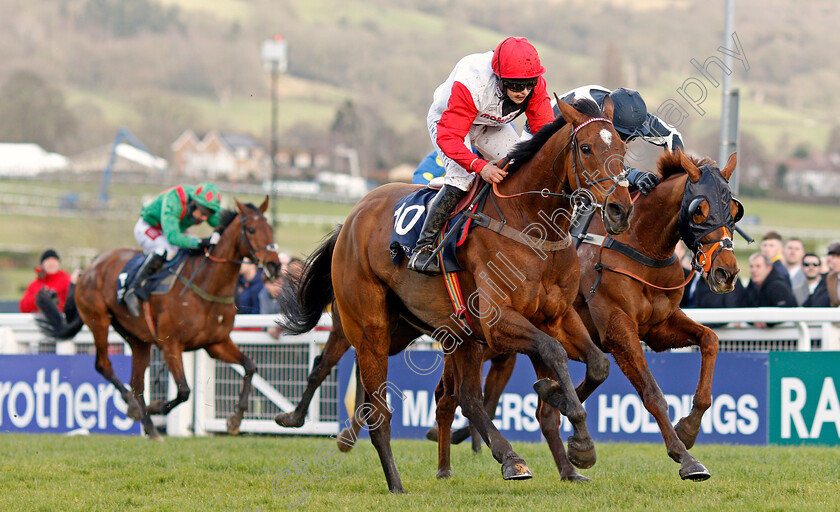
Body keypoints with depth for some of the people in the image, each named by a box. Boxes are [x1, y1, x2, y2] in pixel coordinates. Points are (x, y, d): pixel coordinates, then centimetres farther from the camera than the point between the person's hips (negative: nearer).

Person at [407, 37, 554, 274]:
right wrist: (480, 166, -56)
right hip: (446, 120, -5)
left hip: (491, 125, 5)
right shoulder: (470, 86, -42)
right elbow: (448, 137, -42)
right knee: (461, 175, -27)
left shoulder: (535, 86, -27)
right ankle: (423, 246, -21)